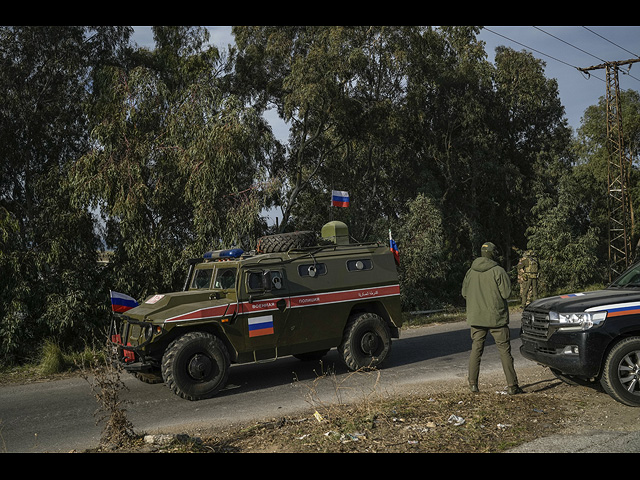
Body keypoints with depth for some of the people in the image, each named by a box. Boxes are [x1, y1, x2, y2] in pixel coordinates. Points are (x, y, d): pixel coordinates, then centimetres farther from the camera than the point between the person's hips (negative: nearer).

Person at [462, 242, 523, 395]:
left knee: (476, 349, 11)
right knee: (504, 350, 2)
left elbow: (464, 293, 9)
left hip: (476, 318, 4)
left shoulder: (470, 272, 4)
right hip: (496, 318, -4)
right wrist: (494, 294, 7)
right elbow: (506, 293, -13)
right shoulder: (498, 271, -11)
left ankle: (473, 383, 9)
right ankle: (512, 385, 2)